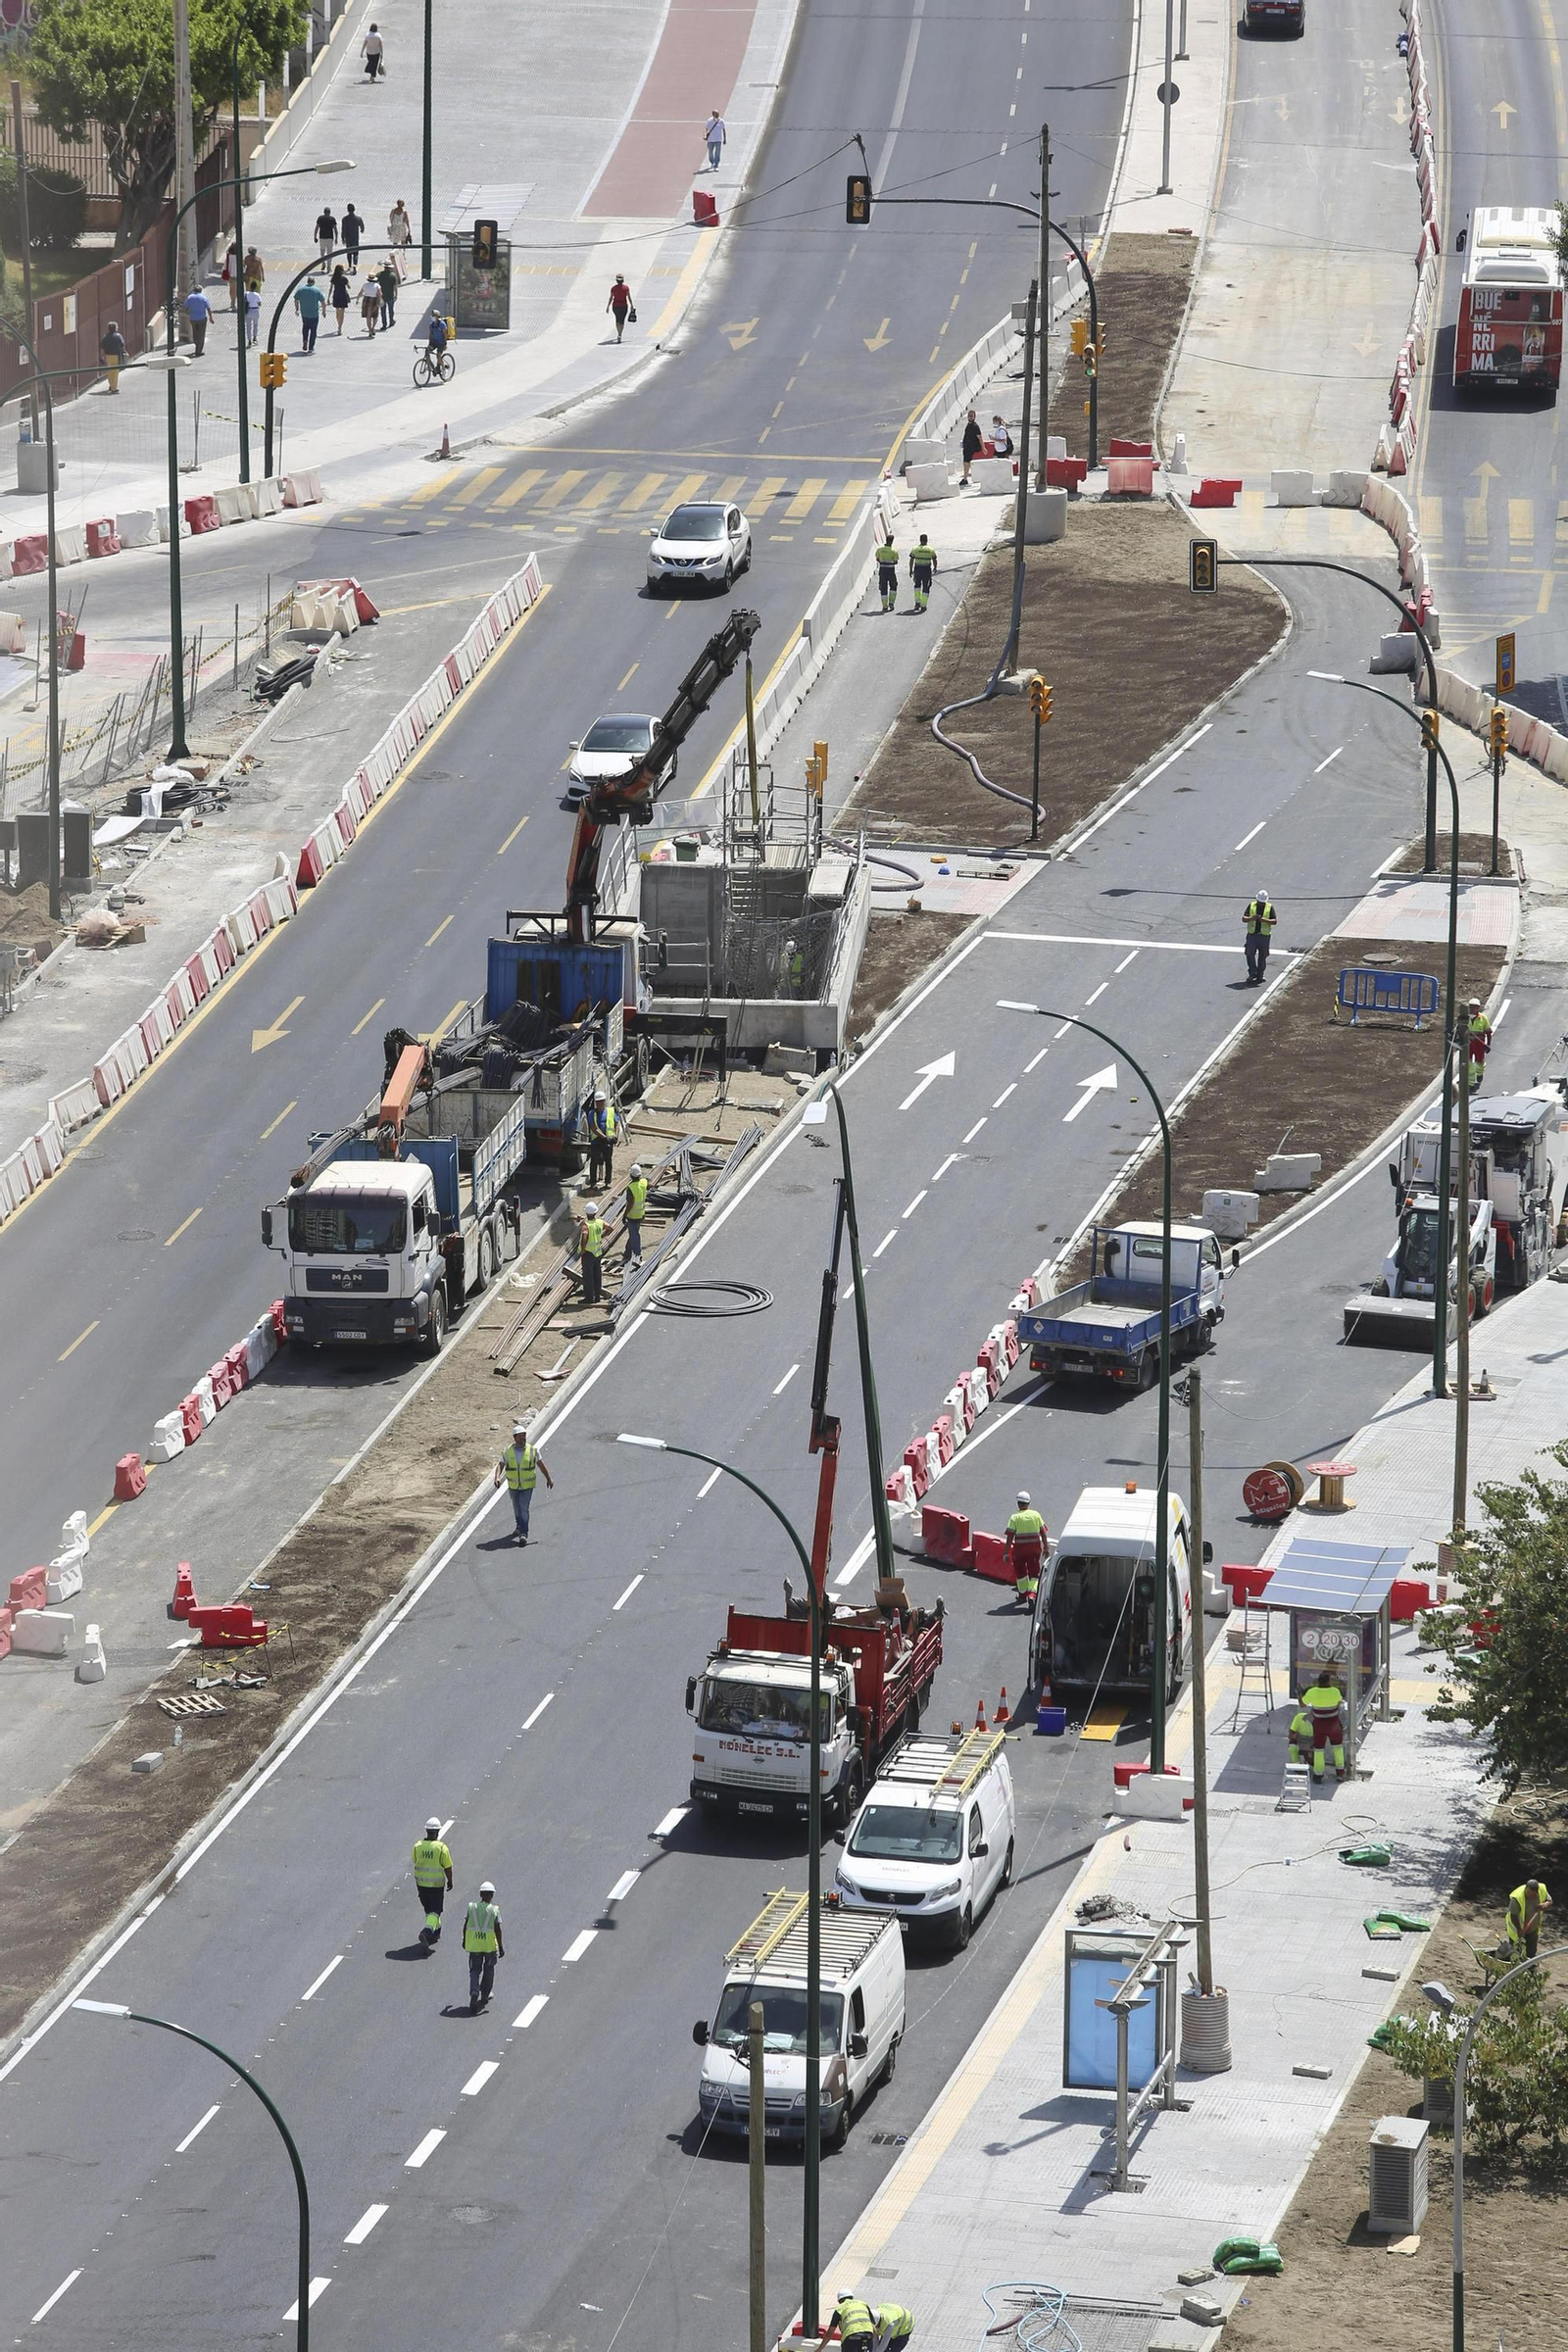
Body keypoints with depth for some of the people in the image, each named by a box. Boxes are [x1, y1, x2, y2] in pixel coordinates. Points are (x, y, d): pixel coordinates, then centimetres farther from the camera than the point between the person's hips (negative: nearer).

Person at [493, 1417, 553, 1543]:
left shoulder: (532, 1450, -8)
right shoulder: (508, 1451, -6)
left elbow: (541, 1464, 2)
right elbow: (500, 1465, -5)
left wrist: (548, 1478, 7)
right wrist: (497, 1477, -22)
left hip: (527, 1486, -3)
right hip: (513, 1486, 3)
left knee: (524, 1509, -12)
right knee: (517, 1508, 19)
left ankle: (523, 1533, -14)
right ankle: (519, 1526, 42)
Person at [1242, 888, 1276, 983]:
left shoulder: (1270, 907, 2)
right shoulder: (1251, 906, 6)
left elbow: (1275, 921, -4)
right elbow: (1243, 918, 2)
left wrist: (1265, 920, -21)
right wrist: (1251, 918, -19)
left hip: (1264, 935, -1)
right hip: (1252, 935, 1)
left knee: (1263, 956, 4)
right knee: (1250, 954, -8)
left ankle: (1260, 975, 15)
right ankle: (1253, 973, 3)